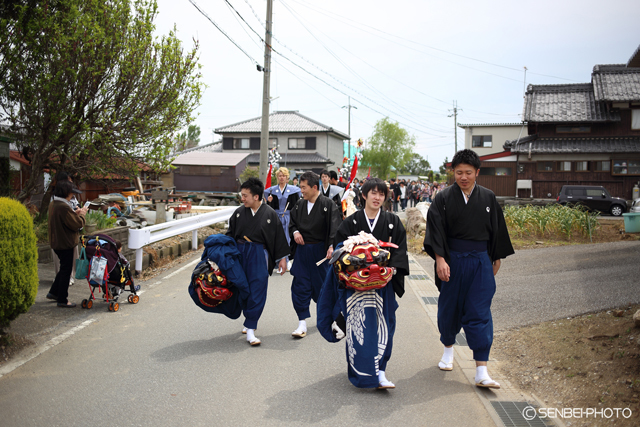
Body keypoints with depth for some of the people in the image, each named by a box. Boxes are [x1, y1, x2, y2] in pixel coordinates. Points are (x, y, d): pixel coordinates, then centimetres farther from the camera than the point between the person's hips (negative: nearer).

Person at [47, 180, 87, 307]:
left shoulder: (52, 204, 7)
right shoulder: (64, 207, -24)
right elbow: (76, 224, -21)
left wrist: (75, 213, 9)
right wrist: (81, 215, -5)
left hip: (56, 243, 9)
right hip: (65, 243, -9)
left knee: (64, 268, 23)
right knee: (66, 270, 2)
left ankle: (53, 292, 30)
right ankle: (62, 300, 9)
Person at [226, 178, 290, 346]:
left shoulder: (270, 214, -5)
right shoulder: (239, 213, 2)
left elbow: (278, 237, 1)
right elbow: (230, 234, 11)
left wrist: (282, 258, 2)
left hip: (259, 255, -3)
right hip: (240, 254, 3)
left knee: (257, 292, -7)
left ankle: (250, 329, -3)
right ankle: (249, 320, 30)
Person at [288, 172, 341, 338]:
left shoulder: (328, 205, -11)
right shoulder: (300, 205, 5)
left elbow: (335, 227, -19)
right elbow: (292, 222, 19)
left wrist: (332, 246, -32)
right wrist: (295, 232, -2)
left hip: (320, 250, -4)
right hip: (302, 250, 4)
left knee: (322, 285, 9)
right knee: (300, 286, 0)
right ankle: (302, 322, 6)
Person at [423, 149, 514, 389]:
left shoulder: (488, 198, 2)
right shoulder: (443, 198, -4)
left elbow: (497, 230, 11)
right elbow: (436, 230, -10)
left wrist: (497, 258, 14)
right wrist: (440, 259, -19)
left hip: (480, 262, 1)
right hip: (452, 260, -1)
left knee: (479, 314, -2)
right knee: (450, 307, 13)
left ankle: (481, 371, -1)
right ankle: (448, 348, 39)